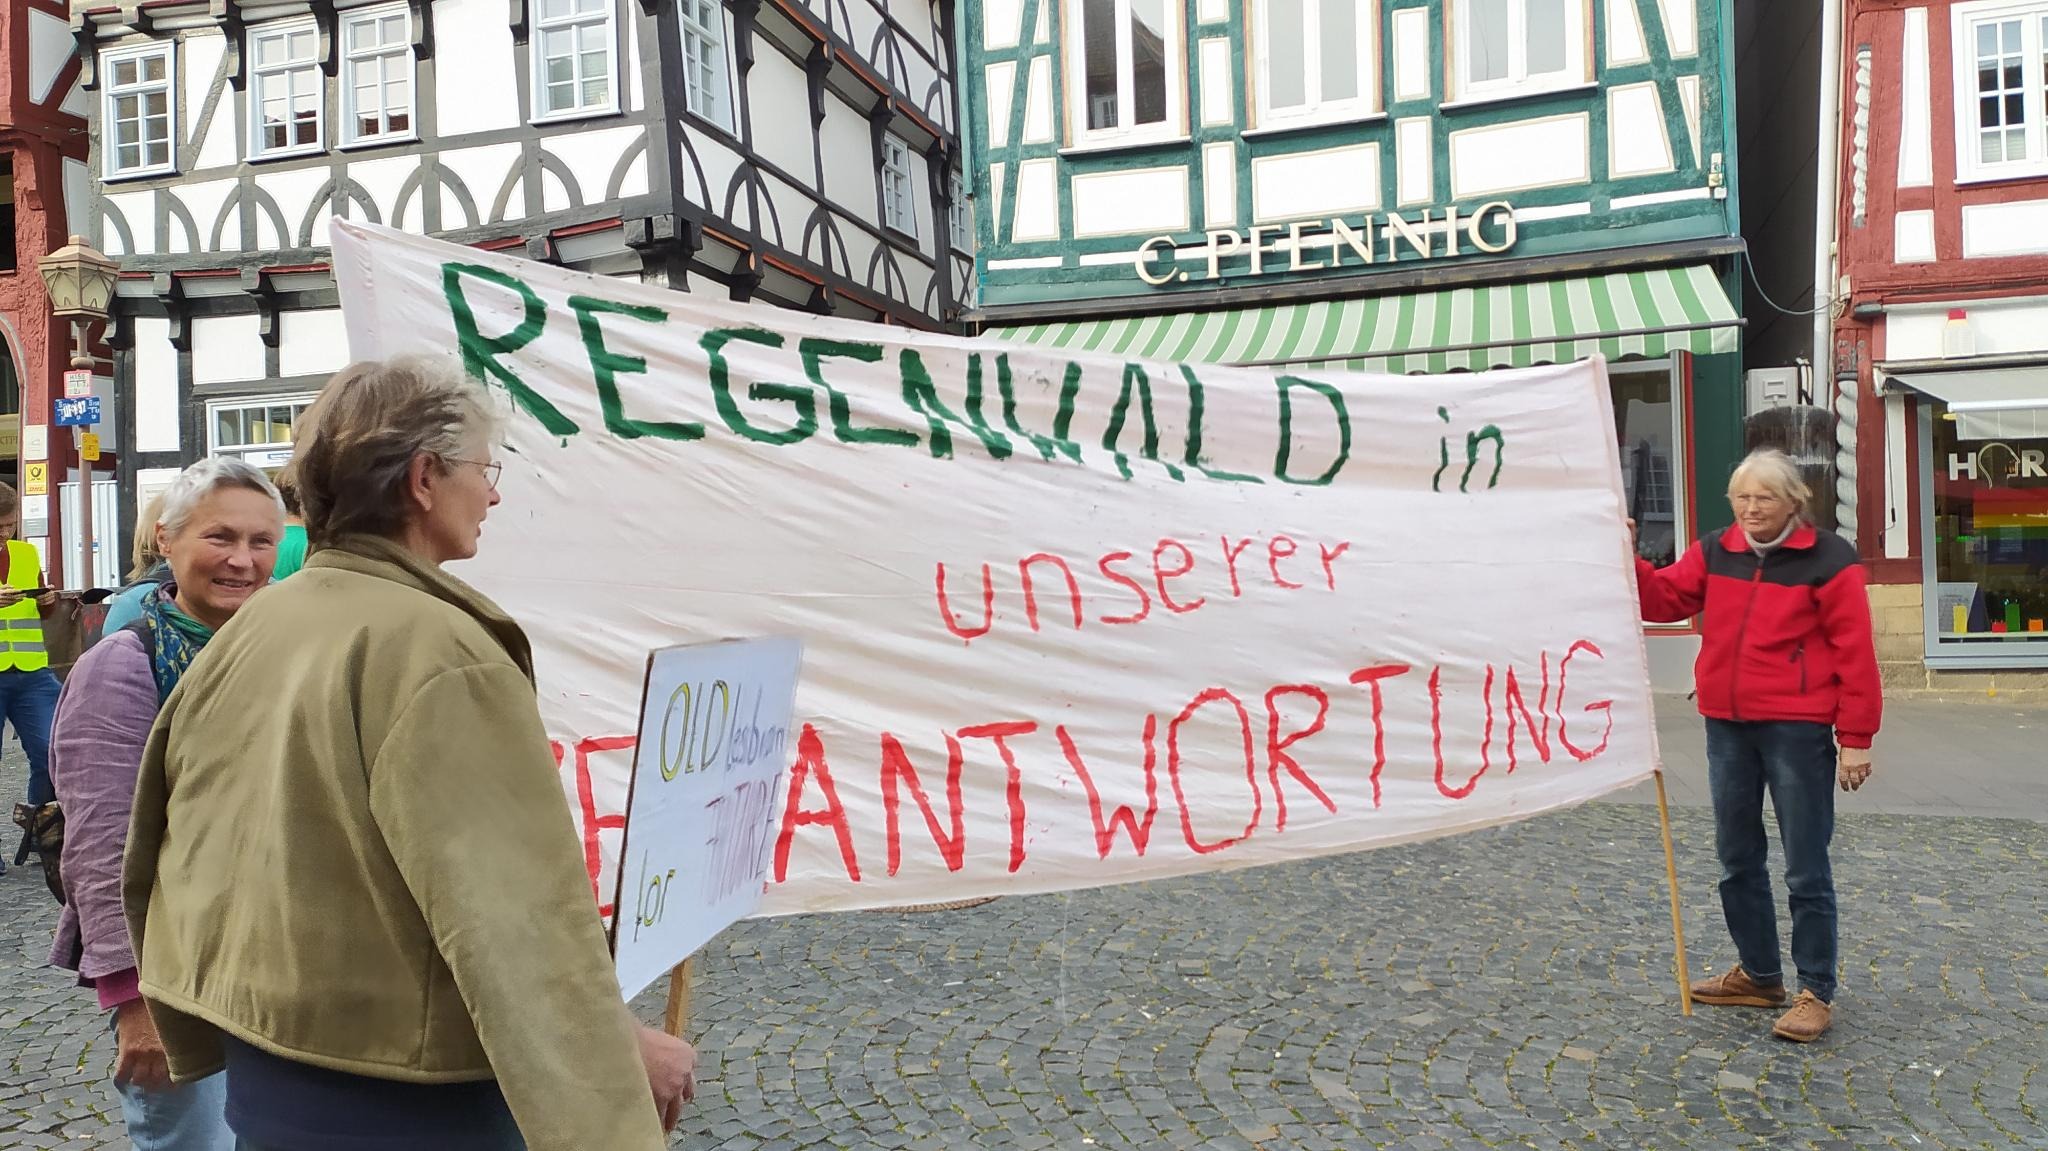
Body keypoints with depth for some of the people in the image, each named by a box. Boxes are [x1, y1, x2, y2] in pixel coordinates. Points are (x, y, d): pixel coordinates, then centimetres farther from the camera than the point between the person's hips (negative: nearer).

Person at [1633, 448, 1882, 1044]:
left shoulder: (1827, 558, -7)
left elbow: (1855, 652, -8)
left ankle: (1816, 992, 16)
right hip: (1726, 727, 6)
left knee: (1806, 869, 3)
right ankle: (1760, 974, 31)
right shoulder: (1714, 553, 7)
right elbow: (1665, 599, 4)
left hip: (1797, 731, -5)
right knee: (1737, 860, 15)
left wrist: (1856, 738, -10)